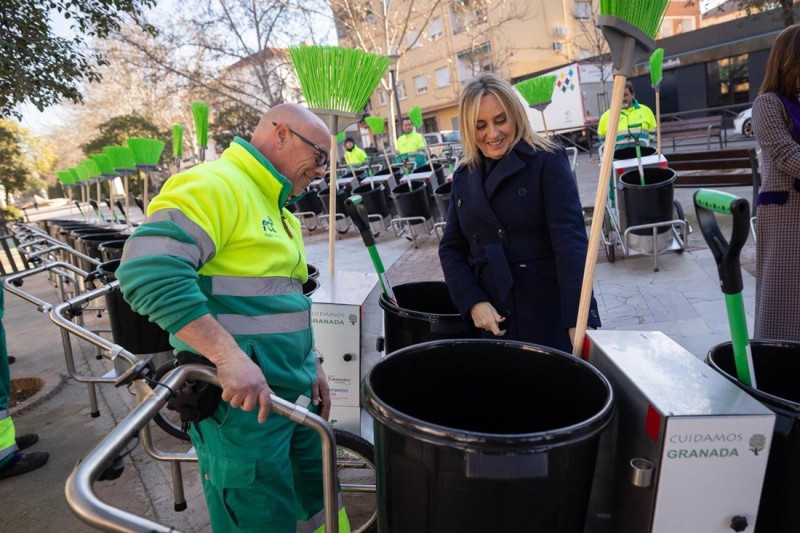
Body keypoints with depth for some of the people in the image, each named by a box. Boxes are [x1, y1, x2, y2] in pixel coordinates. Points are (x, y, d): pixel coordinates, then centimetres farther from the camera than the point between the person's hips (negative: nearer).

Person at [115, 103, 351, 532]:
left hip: (295, 392, 9)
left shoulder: (278, 210, 17)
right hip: (242, 400, -9)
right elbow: (148, 268, -28)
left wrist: (312, 364, 17)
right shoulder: (213, 186, -14)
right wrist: (230, 356, -32)